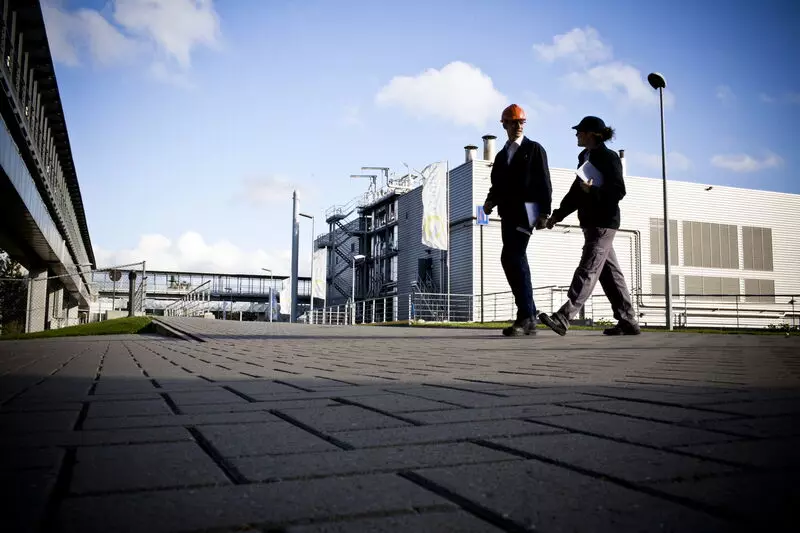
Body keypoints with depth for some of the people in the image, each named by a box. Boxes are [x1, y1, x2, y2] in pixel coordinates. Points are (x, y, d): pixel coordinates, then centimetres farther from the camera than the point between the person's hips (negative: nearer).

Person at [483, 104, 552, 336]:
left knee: (511, 257, -20)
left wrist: (544, 213, -11)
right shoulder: (501, 155, 23)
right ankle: (529, 318, 11)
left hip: (526, 210, -7)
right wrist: (491, 201, -1)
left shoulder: (534, 149, 6)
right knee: (515, 260, 4)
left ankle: (525, 316, -19)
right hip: (508, 214, 7)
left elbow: (544, 182, -2)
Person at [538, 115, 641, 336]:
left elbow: (618, 191, -13)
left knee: (588, 270, -13)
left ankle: (563, 318, -20)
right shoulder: (585, 157, 18)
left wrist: (593, 191, -27)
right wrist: (558, 215, 16)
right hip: (591, 222, 9)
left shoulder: (609, 157, -8)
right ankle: (628, 321, 15)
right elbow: (576, 191, 21)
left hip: (604, 223, -9)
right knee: (609, 272, 9)